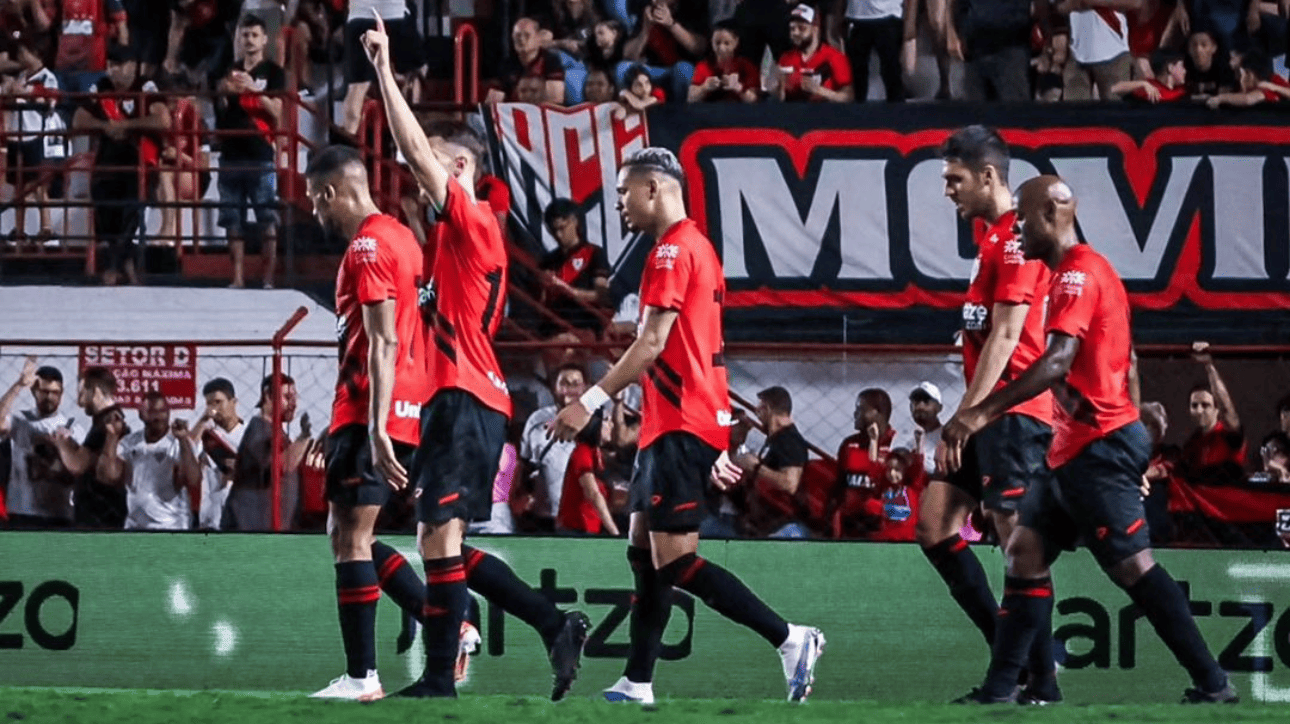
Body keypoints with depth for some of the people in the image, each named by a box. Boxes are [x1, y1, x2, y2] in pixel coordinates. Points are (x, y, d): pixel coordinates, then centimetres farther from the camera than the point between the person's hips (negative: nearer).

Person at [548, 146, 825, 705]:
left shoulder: (673, 249, -12)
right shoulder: (698, 248, 19)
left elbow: (652, 343, -19)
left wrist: (590, 402, -19)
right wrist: (716, 449, 24)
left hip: (680, 427, -10)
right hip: (669, 427, 10)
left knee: (673, 560, -11)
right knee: (643, 549, 10)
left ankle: (789, 639, -14)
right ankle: (637, 685, 10)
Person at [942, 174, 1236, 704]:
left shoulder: (1079, 274, -15)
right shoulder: (1078, 273, 17)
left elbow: (1057, 361, -27)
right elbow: (1125, 361, 22)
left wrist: (982, 412, -32)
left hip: (1098, 447, -11)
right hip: (1075, 446, 11)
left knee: (1133, 566, -9)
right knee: (1026, 551, 7)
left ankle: (1212, 685, -7)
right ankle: (999, 690, 6)